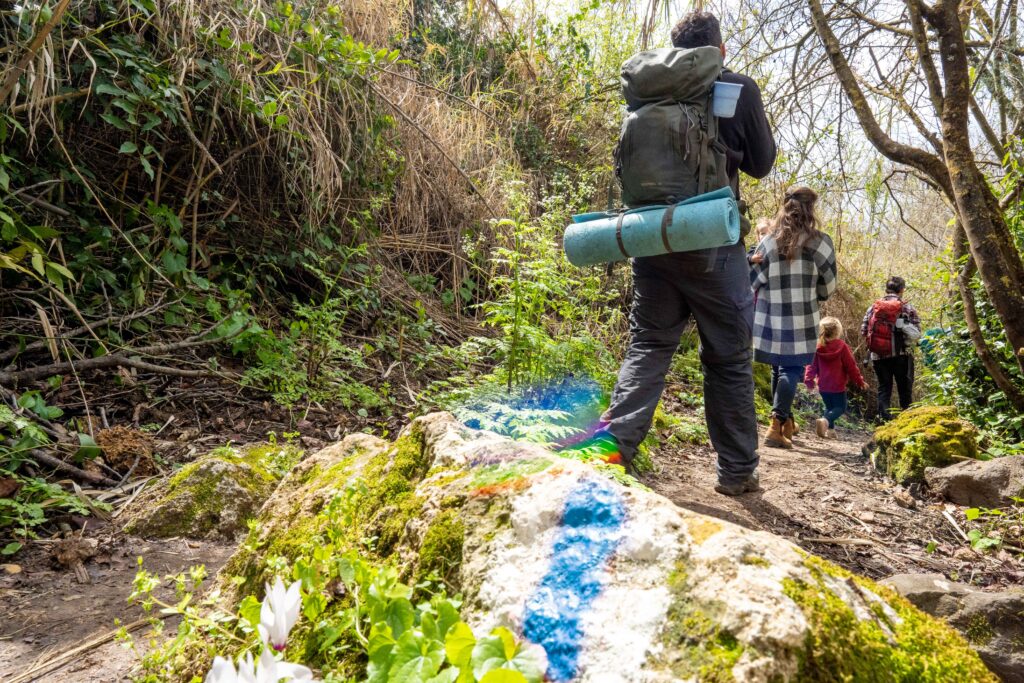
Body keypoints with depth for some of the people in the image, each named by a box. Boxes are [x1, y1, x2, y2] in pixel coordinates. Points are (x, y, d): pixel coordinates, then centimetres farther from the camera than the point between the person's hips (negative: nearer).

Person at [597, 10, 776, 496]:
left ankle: (616, 442, -2)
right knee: (729, 358, 7)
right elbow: (760, 164, 7)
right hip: (713, 241, -2)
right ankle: (737, 470, 14)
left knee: (647, 347, 11)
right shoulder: (739, 90, -1)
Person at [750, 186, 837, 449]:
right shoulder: (820, 242, -4)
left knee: (779, 369, 16)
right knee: (791, 370, 1)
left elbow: (751, 281, 0)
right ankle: (777, 425, -11)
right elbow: (828, 287, 3)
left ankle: (786, 422, 29)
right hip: (801, 321, -3)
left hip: (770, 319, 3)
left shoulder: (770, 241, 0)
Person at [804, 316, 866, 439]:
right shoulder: (841, 346, -11)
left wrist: (809, 380, 8)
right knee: (840, 407, 5)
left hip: (823, 386, 5)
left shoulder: (818, 347, 0)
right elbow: (851, 366, -7)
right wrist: (860, 381, 2)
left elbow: (812, 365, 2)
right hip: (838, 385, -4)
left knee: (829, 407, 20)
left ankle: (830, 429, 7)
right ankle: (825, 420, -22)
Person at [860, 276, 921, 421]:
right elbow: (916, 334, -8)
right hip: (901, 355, -2)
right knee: (905, 389, 9)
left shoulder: (873, 307, 2)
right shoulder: (907, 308, -5)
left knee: (884, 388, 11)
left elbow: (863, 331, 3)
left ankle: (884, 418, 5)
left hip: (878, 356, 2)